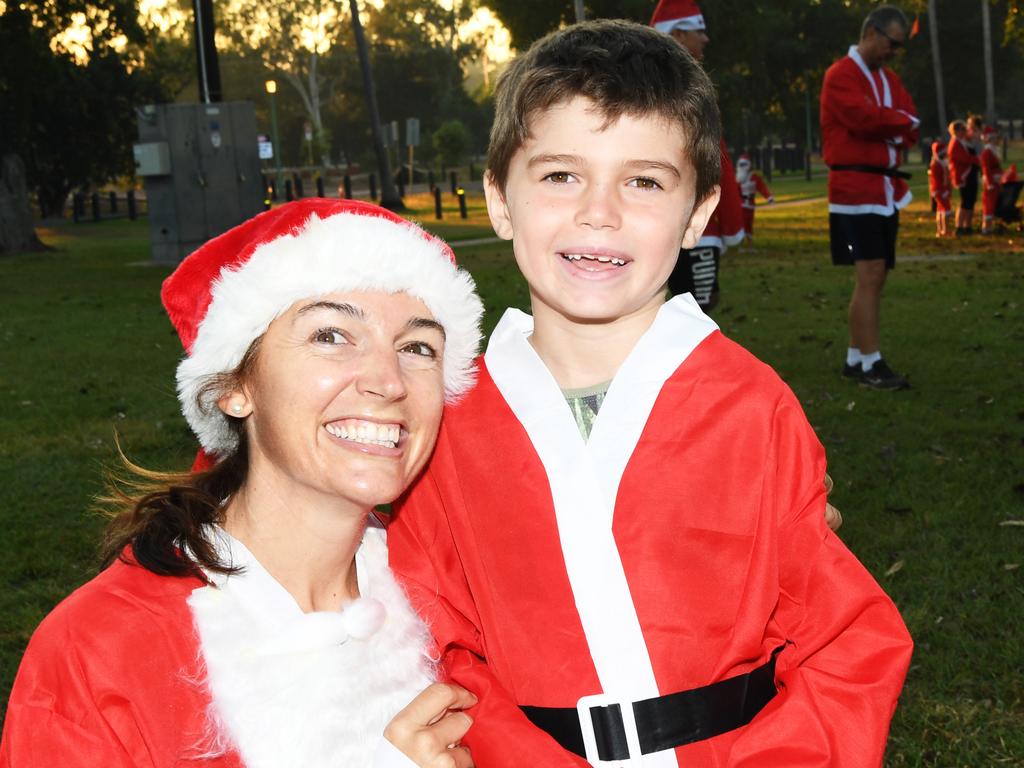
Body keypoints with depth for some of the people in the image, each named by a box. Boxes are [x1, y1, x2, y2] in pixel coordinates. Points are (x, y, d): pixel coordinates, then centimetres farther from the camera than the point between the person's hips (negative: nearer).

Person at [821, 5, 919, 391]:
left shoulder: (890, 79, 17)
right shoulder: (840, 76, -8)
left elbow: (910, 131, 9)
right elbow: (864, 117, -22)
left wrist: (883, 123, -10)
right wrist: (899, 121, -5)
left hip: (887, 190, 8)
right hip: (856, 190, -8)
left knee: (874, 279, 9)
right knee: (869, 276, -13)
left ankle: (855, 359, 17)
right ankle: (871, 363, -12)